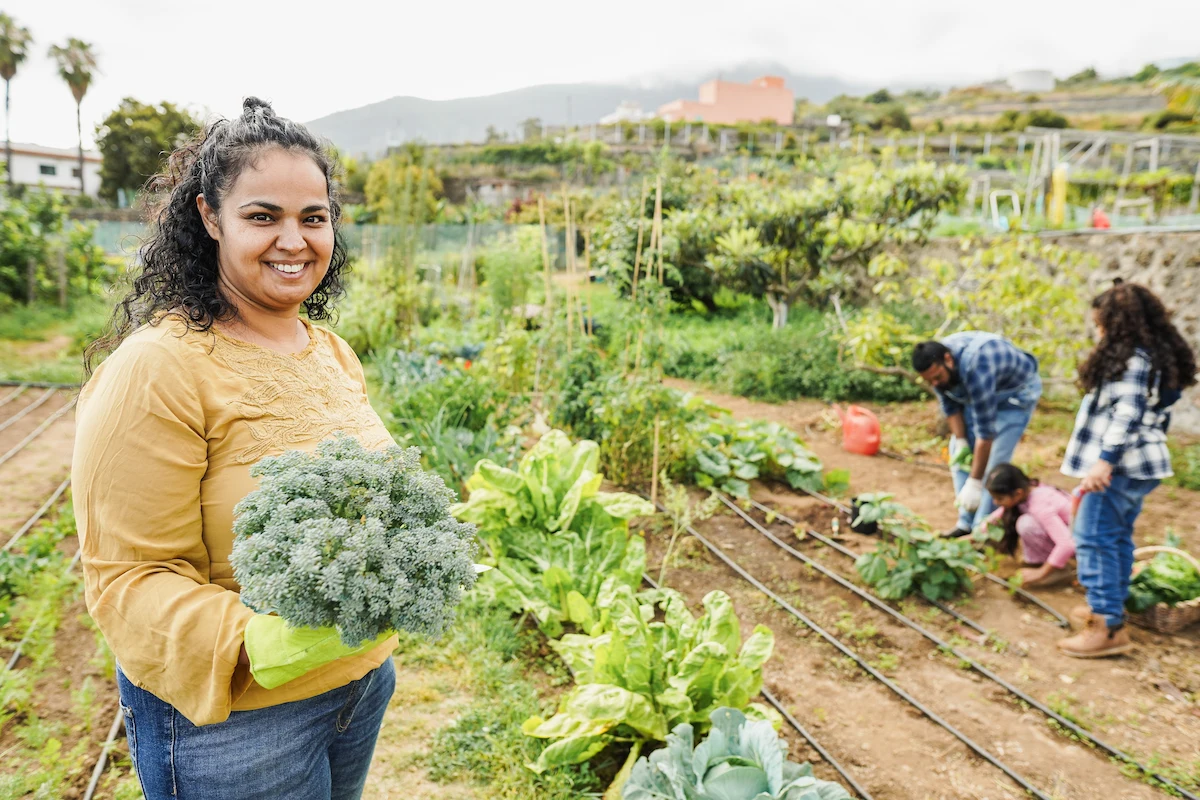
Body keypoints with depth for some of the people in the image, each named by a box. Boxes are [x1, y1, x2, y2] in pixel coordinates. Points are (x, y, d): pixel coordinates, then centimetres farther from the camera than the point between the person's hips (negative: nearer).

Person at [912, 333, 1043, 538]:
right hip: (978, 394, 7)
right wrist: (960, 441, -11)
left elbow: (985, 432, -38)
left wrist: (974, 483, -34)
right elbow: (950, 406, -3)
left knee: (993, 461, -16)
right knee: (958, 452, 2)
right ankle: (967, 523, 8)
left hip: (1016, 391, -7)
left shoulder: (975, 369, -43)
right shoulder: (935, 364, -21)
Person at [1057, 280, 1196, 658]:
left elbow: (1127, 415, -25)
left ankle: (1109, 628, -10)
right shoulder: (1159, 358, 16)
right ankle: (1110, 607, 30)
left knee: (1094, 539, -10)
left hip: (1118, 467, -11)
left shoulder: (1132, 359, -16)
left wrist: (1104, 461, -31)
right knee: (1118, 538, 19)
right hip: (1137, 466, 11)